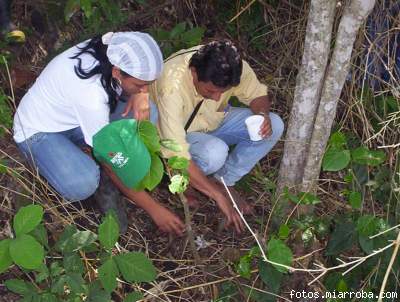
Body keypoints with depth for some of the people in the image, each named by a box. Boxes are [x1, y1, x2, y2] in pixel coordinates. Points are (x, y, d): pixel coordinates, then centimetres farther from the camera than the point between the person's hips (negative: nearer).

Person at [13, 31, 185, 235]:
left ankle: (105, 184, -8)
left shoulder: (114, 51, -21)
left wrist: (140, 95, -25)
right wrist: (154, 209, -24)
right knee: (83, 184, -37)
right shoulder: (90, 94, -38)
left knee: (147, 113, -16)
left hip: (75, 118, 7)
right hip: (40, 132, -7)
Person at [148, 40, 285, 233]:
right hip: (178, 134, -5)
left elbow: (258, 94, -4)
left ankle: (224, 181, -1)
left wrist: (262, 114, -29)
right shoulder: (172, 85, -38)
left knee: (274, 126, -16)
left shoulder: (232, 66, -24)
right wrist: (218, 196, -36)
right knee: (215, 152, -37)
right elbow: (176, 153, -39)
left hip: (214, 122, 6)